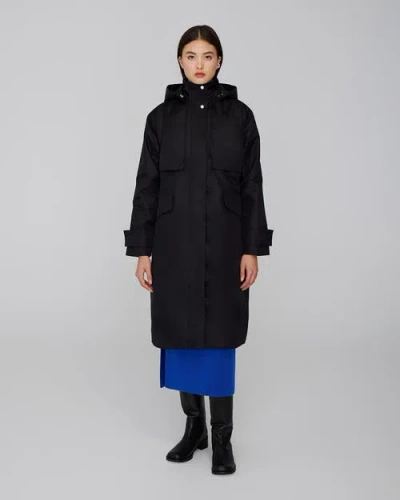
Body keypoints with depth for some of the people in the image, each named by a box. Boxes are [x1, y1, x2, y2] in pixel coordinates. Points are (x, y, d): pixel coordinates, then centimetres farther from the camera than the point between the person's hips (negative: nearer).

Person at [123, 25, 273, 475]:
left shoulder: (239, 115, 3)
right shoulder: (161, 116, 4)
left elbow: (252, 186, 2)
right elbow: (146, 185, 3)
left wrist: (252, 249, -4)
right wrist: (141, 249, -2)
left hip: (223, 244, -1)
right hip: (174, 243, 1)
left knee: (219, 337, 3)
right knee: (180, 335, 8)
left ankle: (222, 437, 17)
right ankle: (194, 427, 26)